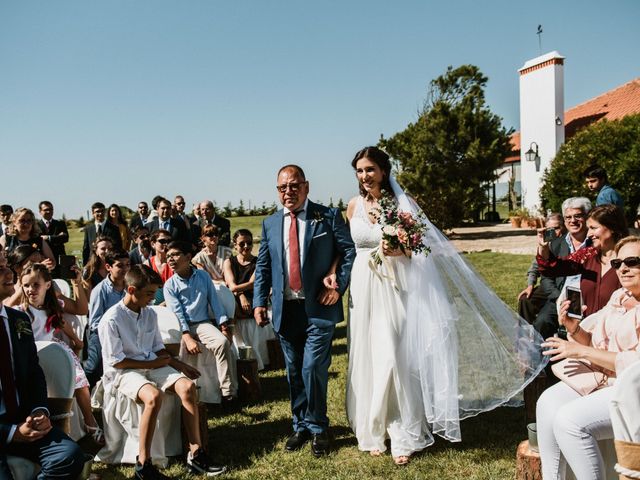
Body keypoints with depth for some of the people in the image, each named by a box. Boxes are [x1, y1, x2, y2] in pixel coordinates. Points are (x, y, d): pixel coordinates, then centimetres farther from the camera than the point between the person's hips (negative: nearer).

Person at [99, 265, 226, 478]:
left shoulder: (150, 314, 8)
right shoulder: (111, 320, -14)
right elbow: (116, 361, -13)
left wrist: (178, 364, 4)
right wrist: (150, 364, -10)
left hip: (152, 365, 7)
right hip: (124, 372, -7)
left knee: (187, 386, -19)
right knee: (154, 396, -36)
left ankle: (195, 453, -14)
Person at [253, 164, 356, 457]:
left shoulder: (328, 216, 0)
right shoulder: (270, 224, 10)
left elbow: (349, 252, -2)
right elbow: (263, 267, 12)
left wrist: (338, 286, -11)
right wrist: (259, 302, 3)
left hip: (319, 308, -4)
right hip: (285, 310, 4)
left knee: (313, 369, -9)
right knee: (294, 372, 12)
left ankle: (317, 428, 12)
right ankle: (301, 427, 29)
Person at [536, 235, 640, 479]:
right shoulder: (619, 297, 10)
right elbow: (596, 344, 15)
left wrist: (581, 351, -20)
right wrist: (575, 329, -7)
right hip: (605, 377, 8)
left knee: (571, 419, -24)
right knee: (548, 402, -9)